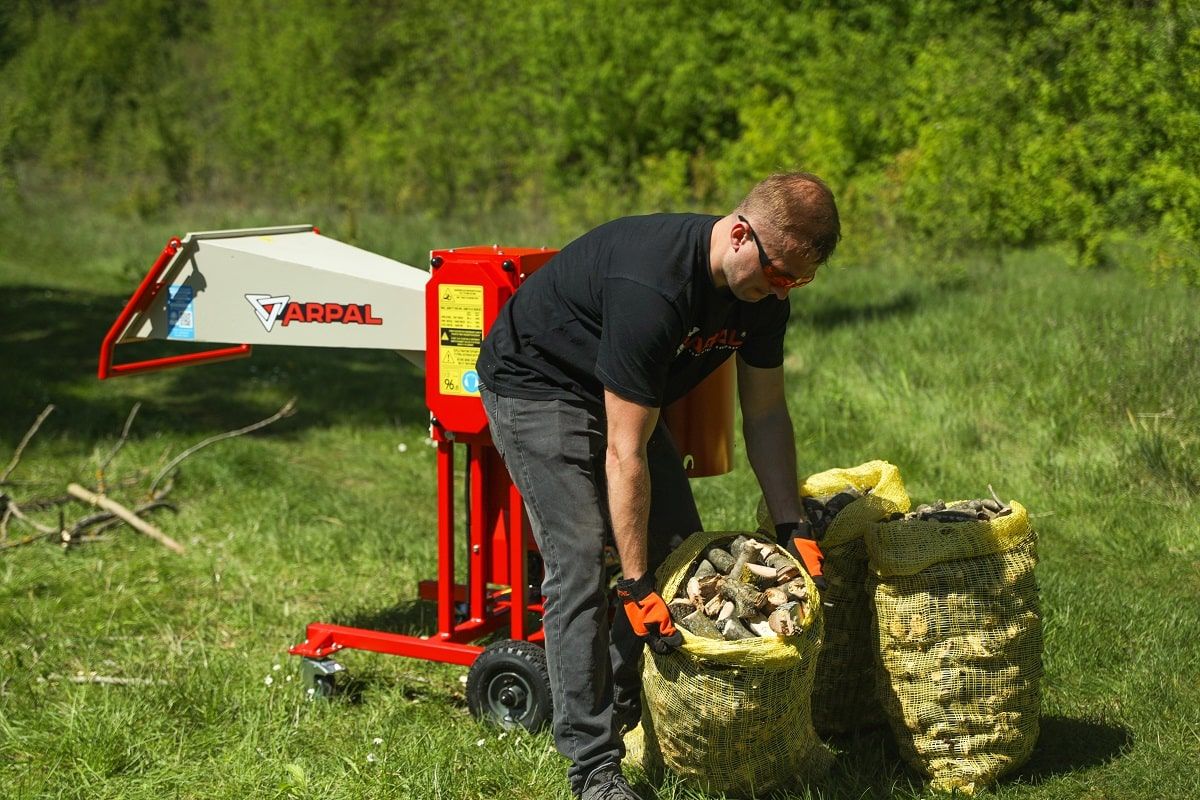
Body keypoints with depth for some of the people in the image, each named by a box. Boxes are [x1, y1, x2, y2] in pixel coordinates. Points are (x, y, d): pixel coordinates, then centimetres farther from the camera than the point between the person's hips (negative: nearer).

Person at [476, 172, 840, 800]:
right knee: (581, 567, -16)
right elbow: (625, 454, -35)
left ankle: (628, 718, 14)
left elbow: (765, 414, -1)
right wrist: (637, 585, -32)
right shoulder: (654, 288, -38)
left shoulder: (764, 288, -13)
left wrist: (793, 529, -7)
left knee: (679, 551, 3)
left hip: (619, 389, 9)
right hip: (536, 387, -9)